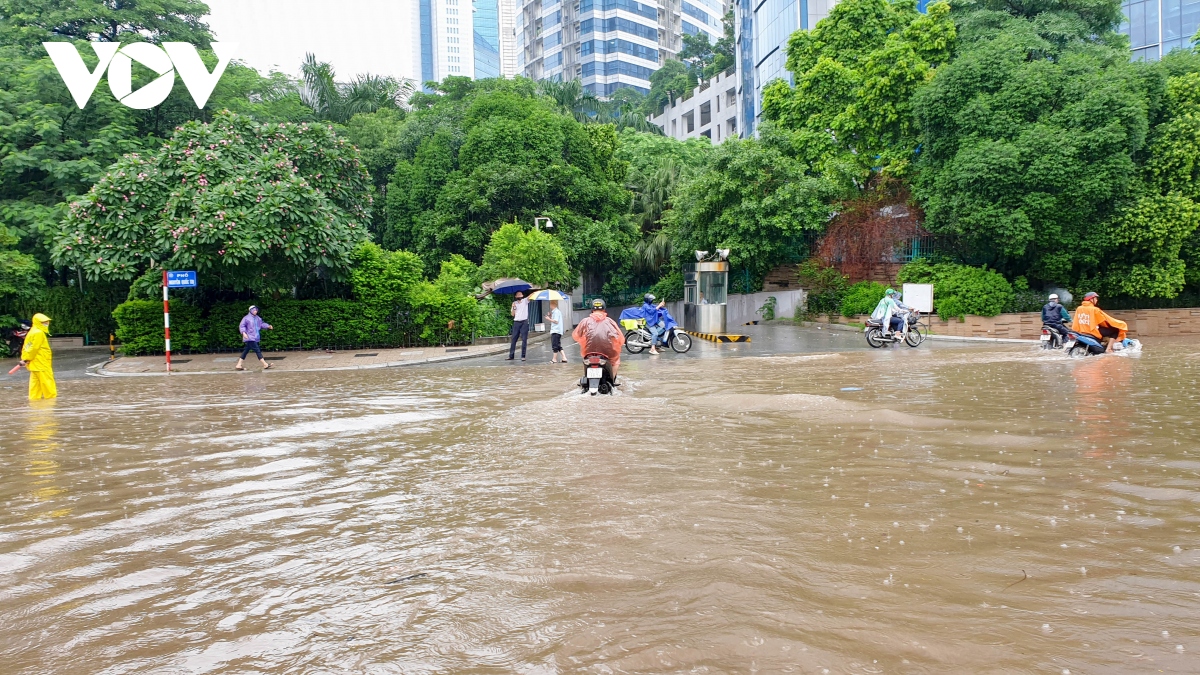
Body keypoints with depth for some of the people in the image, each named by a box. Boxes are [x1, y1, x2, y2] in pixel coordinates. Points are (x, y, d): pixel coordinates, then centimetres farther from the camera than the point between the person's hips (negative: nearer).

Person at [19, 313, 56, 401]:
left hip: (35, 363, 10)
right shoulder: (39, 333, -16)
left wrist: (24, 358, 10)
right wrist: (27, 359, -10)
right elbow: (34, 348, -19)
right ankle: (51, 395, 0)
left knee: (35, 380, 11)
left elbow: (26, 346, 15)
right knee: (47, 380, -4)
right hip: (41, 362, -10)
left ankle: (35, 396, 14)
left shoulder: (32, 332, 16)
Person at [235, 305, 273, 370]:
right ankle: (265, 364, -13)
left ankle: (238, 365, 18)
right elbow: (241, 326, -9)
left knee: (246, 351, 12)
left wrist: (268, 326, -6)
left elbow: (262, 324, 12)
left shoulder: (258, 318, 15)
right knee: (257, 350, -11)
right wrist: (244, 333, -23)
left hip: (255, 338, 8)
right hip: (249, 338, -8)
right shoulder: (246, 318, -6)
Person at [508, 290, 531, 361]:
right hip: (516, 322, 3)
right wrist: (513, 307, -9)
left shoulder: (525, 301, 5)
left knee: (524, 340, -2)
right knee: (513, 339, 4)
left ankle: (523, 356, 1)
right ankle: (511, 355, 9)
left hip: (524, 322, -3)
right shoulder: (514, 303, 12)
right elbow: (512, 314, 8)